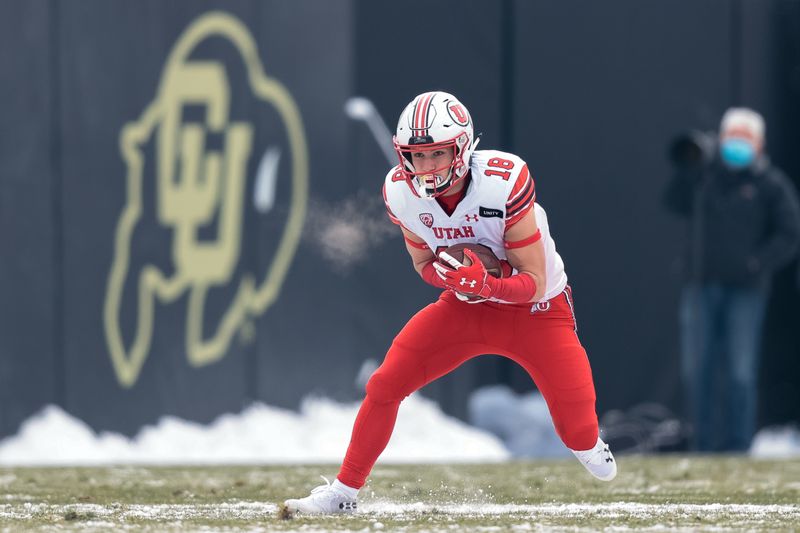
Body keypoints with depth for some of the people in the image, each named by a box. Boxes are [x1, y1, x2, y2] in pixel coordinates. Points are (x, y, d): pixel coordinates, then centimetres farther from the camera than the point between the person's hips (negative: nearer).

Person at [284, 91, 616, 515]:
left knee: (578, 430, -10)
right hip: (465, 306, 4)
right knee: (385, 385, -11)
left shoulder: (503, 183, -31)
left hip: (535, 310, -4)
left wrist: (485, 285, -43)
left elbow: (535, 285, -23)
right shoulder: (401, 192, -17)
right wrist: (443, 273, -24)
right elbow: (424, 264, 1)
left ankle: (588, 446, 31)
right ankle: (344, 492, 6)